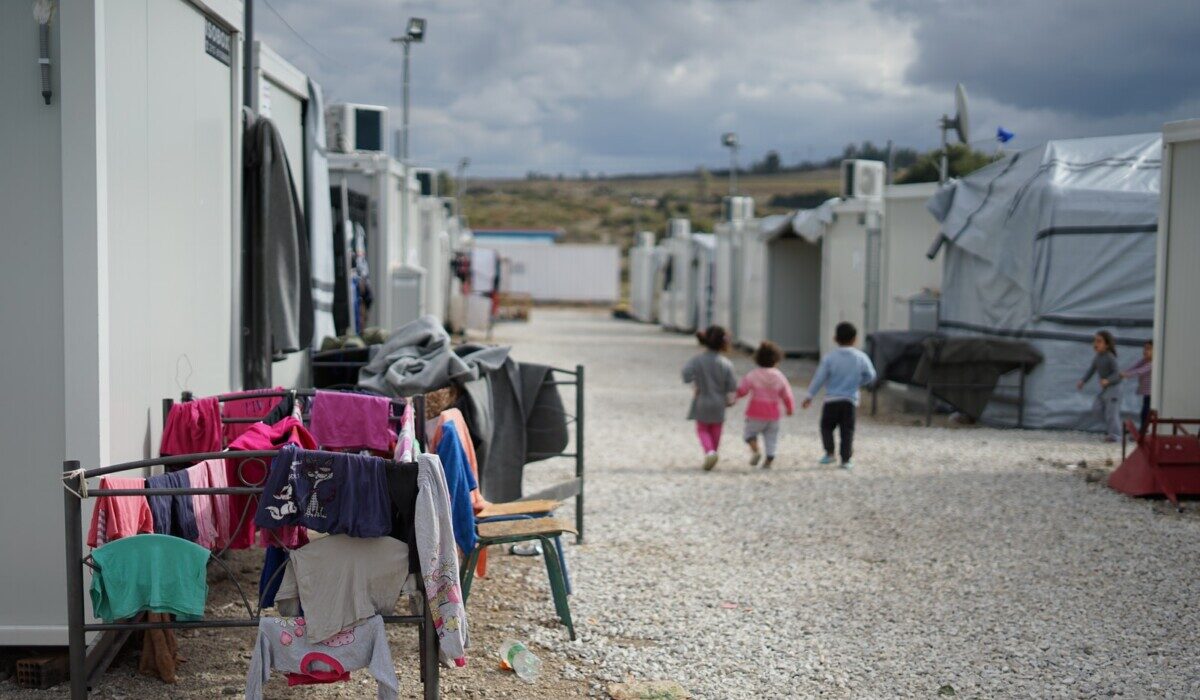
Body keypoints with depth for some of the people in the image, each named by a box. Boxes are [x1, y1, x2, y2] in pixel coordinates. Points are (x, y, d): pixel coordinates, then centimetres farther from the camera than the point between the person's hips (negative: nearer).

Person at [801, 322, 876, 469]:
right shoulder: (861, 357, -1)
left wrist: (810, 395, 3)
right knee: (847, 431, 5)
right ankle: (846, 460, 2)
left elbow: (819, 378, -4)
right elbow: (870, 376, 9)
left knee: (826, 427, 15)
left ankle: (829, 453, 6)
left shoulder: (829, 358, -6)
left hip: (832, 399, -1)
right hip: (850, 401, 1)